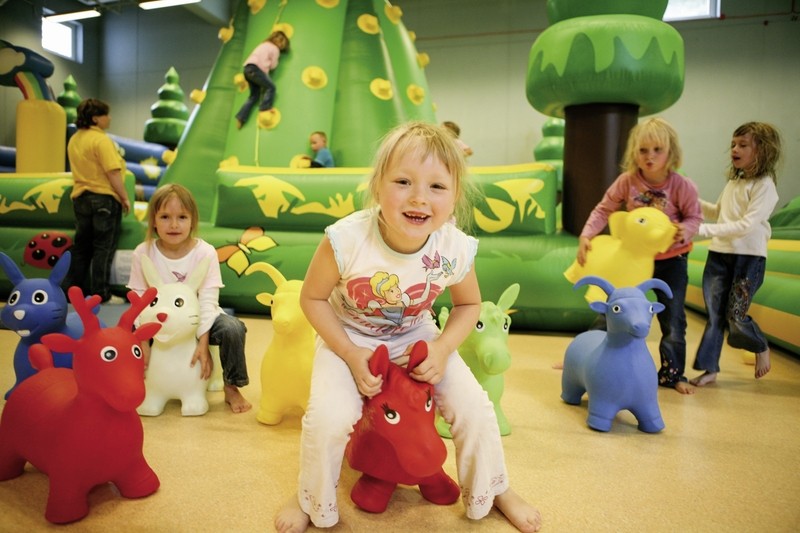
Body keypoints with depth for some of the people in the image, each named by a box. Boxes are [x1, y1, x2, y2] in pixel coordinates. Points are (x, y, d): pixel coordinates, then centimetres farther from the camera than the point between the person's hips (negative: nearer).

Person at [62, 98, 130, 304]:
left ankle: (71, 289, 20)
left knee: (81, 246, 14)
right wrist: (124, 197, -12)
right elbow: (113, 172, -19)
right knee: (103, 248, -1)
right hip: (104, 198, -8)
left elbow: (82, 170, 19)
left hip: (80, 198, 8)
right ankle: (101, 294, 3)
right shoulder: (101, 139, -14)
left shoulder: (74, 140, 12)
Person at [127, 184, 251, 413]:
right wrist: (143, 342, -17)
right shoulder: (143, 253, -11)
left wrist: (203, 343, -25)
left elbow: (208, 301, -19)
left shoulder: (205, 252, -17)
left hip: (198, 319, -2)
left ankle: (231, 387, -4)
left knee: (233, 328, -29)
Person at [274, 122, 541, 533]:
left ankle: (493, 491, 26)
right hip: (348, 336, -2)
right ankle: (311, 499, 13)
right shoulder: (346, 240, -32)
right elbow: (312, 298, -15)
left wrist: (442, 348, -19)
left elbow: (469, 305, -3)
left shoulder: (456, 249, -24)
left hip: (416, 336, 2)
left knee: (474, 407, -6)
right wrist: (351, 354, -23)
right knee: (328, 417, -22)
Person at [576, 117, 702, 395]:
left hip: (671, 261, -1)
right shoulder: (627, 181, -15)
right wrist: (585, 236, -22)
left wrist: (684, 231, -29)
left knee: (673, 321, 7)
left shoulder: (683, 186, -18)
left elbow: (694, 217, -6)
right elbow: (603, 209, -9)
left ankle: (672, 373, 26)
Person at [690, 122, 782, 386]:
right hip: (719, 254, 6)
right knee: (715, 315, 6)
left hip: (749, 257, -6)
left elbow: (747, 225, -22)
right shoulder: (733, 181, 11)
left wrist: (703, 230, -26)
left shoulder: (764, 185, -11)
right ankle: (709, 369, 14)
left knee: (735, 317, -3)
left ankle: (761, 348, 28)